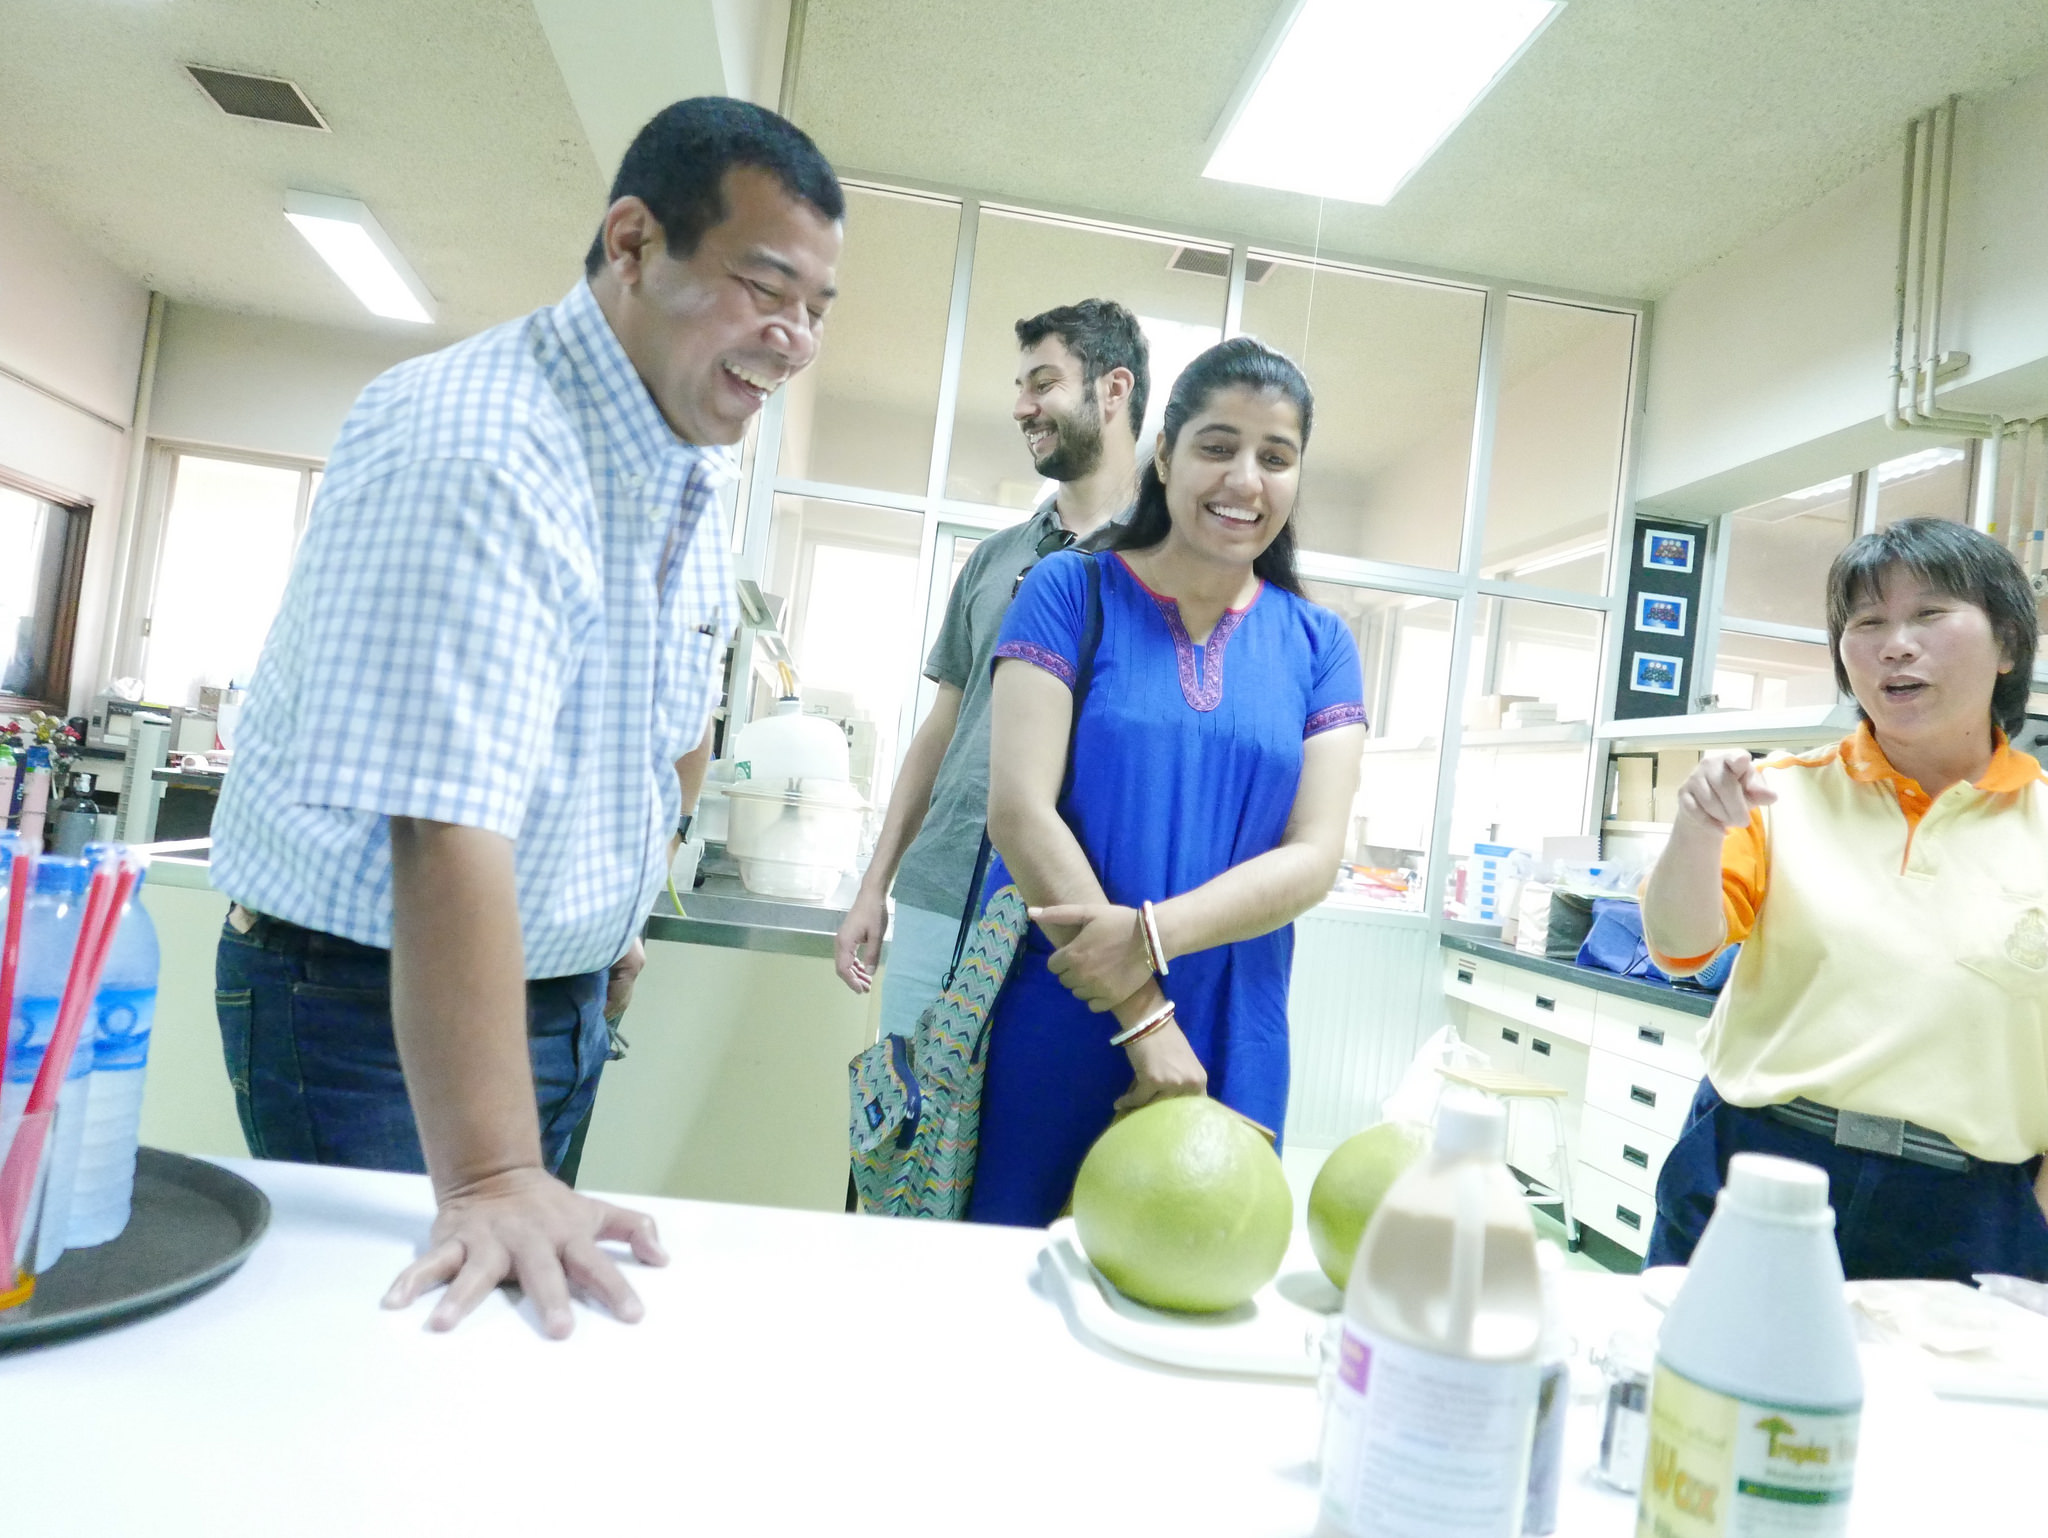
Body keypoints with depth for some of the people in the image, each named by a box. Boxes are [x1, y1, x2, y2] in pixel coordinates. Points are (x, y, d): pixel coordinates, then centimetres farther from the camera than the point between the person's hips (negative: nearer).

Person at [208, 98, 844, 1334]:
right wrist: (489, 1184, -36)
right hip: (377, 1004, -8)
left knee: (544, 1311, 20)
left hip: (569, 992, 8)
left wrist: (626, 912, 13)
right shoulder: (476, 453, -27)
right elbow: (446, 826, -34)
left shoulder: (693, 463, 1)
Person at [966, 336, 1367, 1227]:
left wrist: (1155, 934, -19)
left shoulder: (1318, 646, 7)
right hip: (1048, 1028, -2)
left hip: (1226, 1048, 2)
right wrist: (1143, 1019, -15)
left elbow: (1315, 856, -2)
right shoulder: (1072, 593, -2)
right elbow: (1019, 810, -11)